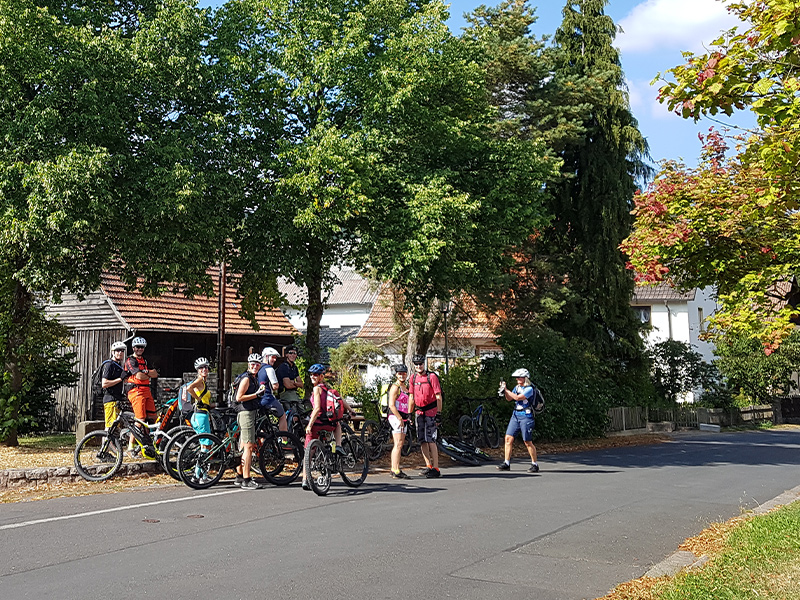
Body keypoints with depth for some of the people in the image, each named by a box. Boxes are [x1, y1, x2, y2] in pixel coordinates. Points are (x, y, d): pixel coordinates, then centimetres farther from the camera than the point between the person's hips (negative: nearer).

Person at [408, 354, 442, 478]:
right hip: (419, 412, 6)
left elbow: (438, 397, -10)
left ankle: (436, 469, -5)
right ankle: (428, 466, 15)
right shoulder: (413, 378, 8)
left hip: (431, 412, -6)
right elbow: (411, 397, 14)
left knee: (431, 440, -9)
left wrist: (438, 414, -14)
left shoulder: (432, 377, -9)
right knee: (422, 440, 6)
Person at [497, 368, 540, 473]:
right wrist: (504, 390, -2)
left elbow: (518, 397, -21)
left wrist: (506, 390, -17)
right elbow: (509, 399, 13)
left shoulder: (529, 389, -11)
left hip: (526, 416, -7)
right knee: (508, 438, 0)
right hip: (515, 415, 7)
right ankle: (507, 463, 6)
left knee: (528, 442, -5)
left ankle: (535, 464, 8)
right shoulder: (517, 387, 13)